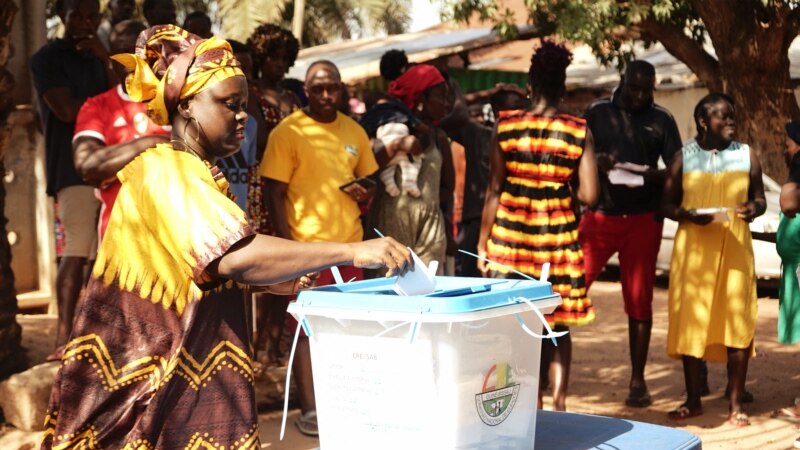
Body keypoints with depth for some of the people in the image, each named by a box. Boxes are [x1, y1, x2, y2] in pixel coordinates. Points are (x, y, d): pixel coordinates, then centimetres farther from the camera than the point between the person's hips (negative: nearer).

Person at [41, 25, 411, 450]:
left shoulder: (193, 173, 16)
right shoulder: (165, 172, -19)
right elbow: (237, 256, -33)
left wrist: (273, 280, 5)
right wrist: (352, 251, -35)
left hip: (185, 361, 10)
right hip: (153, 375, -10)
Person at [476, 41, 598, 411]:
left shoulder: (506, 126, -3)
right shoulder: (578, 131, -4)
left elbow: (494, 190, -2)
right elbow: (588, 195, -8)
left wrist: (482, 244, 4)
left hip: (510, 233, 0)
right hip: (557, 236, 0)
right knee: (558, 325, 12)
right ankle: (558, 401, 8)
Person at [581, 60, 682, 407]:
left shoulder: (661, 120, 6)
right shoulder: (597, 113, 6)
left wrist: (654, 175, -17)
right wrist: (597, 163, -15)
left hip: (643, 219, 0)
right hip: (599, 215, 0)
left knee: (639, 301, 5)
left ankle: (637, 380, 15)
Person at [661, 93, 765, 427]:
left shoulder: (747, 156, 6)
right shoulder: (684, 157, 4)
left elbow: (759, 197, 13)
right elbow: (667, 204, 6)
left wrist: (755, 208, -10)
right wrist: (689, 215, -15)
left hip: (735, 248, 0)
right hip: (693, 248, 0)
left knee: (737, 324, -2)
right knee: (690, 322, 4)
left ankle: (736, 405, 9)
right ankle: (693, 401, 18)